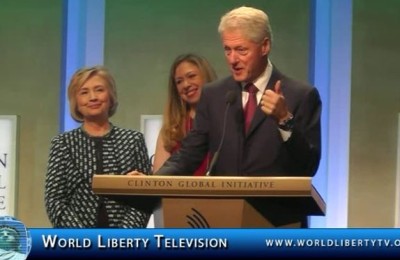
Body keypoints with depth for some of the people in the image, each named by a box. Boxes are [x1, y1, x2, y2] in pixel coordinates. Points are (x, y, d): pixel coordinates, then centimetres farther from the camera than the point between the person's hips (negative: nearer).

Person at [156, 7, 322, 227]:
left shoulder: (301, 96, -2)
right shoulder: (213, 95, 10)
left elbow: (308, 167, -8)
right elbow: (189, 153, 5)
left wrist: (285, 120, -22)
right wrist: (153, 181, -13)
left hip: (278, 223, -3)